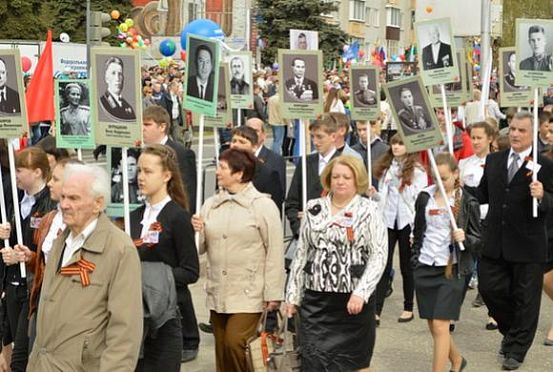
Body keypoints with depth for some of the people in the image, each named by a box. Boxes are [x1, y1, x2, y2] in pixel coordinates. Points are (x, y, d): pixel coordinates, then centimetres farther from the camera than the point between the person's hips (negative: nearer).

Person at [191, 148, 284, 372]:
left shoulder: (262, 205, -5)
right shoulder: (210, 205, 9)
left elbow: (275, 252, -8)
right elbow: (201, 248, 13)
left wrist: (273, 294, -11)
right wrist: (196, 233, -9)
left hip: (248, 294, -5)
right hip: (217, 294, 5)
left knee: (235, 343, -14)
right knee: (222, 351, 11)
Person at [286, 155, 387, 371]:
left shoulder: (368, 211, -1)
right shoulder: (314, 209, 10)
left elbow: (379, 255, -9)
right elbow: (301, 254, 13)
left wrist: (361, 293, -20)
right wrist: (293, 295, 10)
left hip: (353, 300, -3)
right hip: (315, 299, 3)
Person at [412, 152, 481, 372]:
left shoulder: (467, 202, -5)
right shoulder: (425, 197, 5)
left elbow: (477, 239, -1)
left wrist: (464, 238, -21)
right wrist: (415, 258, 16)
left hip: (452, 269, -4)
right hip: (425, 267, 4)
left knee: (440, 325, -10)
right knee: (432, 325, 12)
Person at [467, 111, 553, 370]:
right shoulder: (493, 160, 7)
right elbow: (482, 196, 12)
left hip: (528, 245, -4)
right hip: (495, 242, 4)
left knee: (525, 298, 8)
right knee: (489, 288, 8)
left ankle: (517, 350, 24)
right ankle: (512, 330, 36)